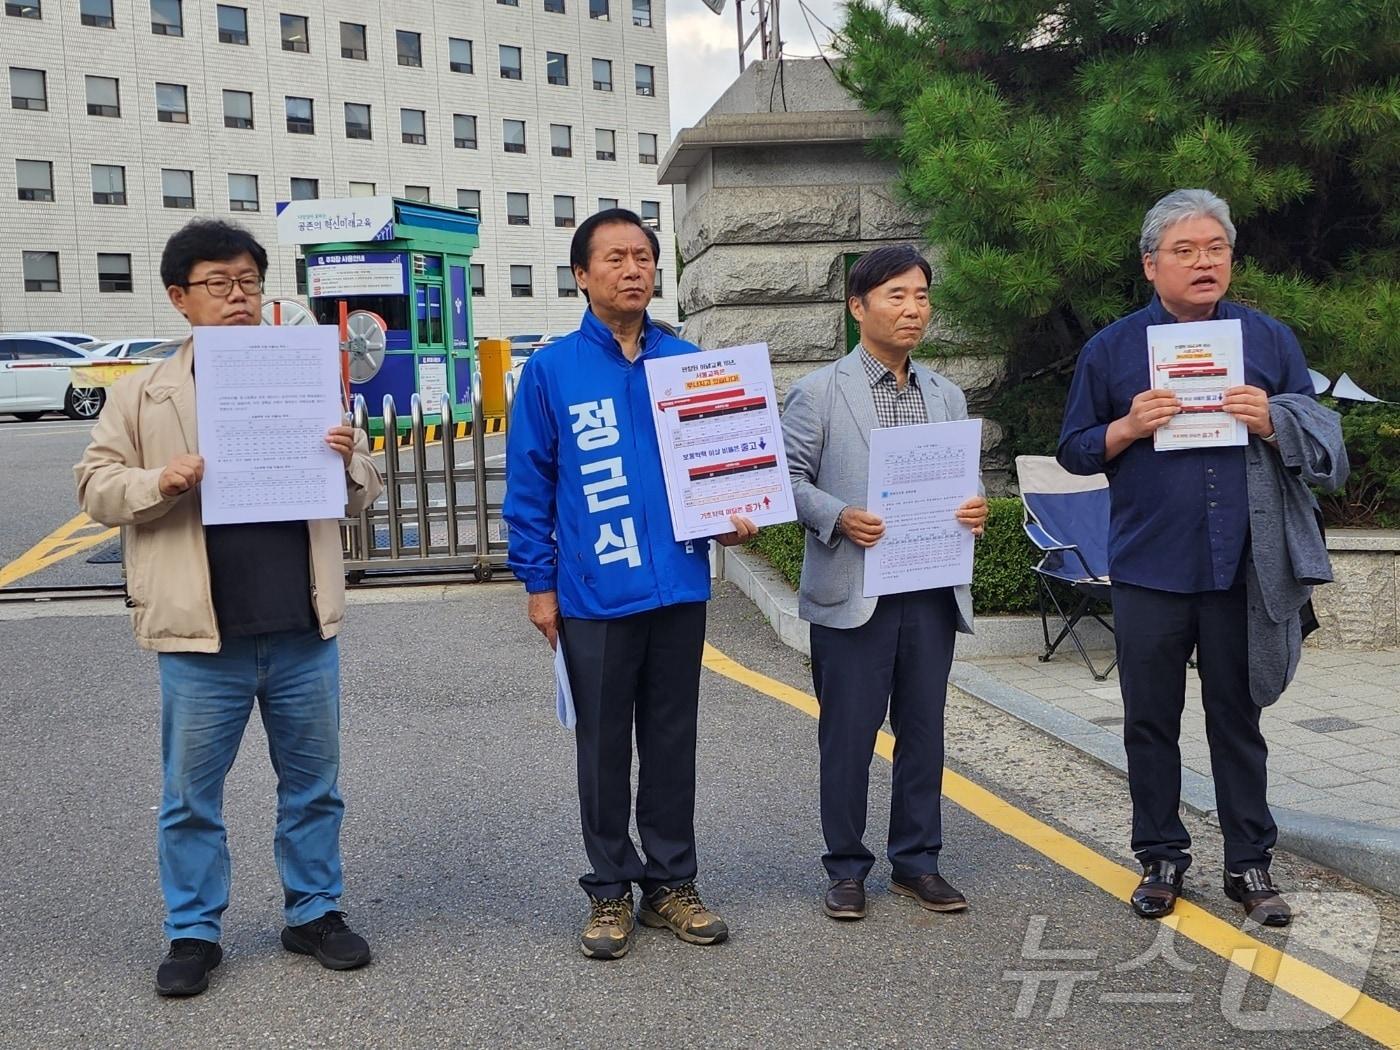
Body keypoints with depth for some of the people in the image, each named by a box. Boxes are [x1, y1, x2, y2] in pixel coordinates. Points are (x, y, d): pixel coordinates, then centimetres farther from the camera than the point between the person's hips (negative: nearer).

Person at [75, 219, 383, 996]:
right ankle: (193, 932, 24)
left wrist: (348, 463, -11)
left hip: (303, 629, 2)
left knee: (313, 784, 13)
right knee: (191, 794, 9)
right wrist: (162, 481, -16)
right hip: (202, 636, -2)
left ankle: (314, 911, 29)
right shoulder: (143, 394, 4)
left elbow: (360, 496, 12)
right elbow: (95, 485, 3)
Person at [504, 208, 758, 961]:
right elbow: (528, 486, -2)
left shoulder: (688, 363, 5)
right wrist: (539, 583, -4)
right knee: (604, 749, 9)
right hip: (594, 596, -2)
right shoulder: (550, 371, -3)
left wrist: (734, 516, -4)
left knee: (673, 744, 12)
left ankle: (671, 883, 26)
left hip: (680, 588, 3)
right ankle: (610, 892, 23)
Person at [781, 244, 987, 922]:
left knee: (923, 730, 11)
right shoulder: (818, 392, -1)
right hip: (851, 593, -4)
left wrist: (974, 511, -4)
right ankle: (847, 868, 18)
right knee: (848, 734, 4)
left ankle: (917, 860, 25)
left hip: (932, 591, 4)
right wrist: (839, 517, -18)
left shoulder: (947, 398, 14)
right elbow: (790, 478, -3)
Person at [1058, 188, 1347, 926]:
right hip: (1149, 573, 0)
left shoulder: (1269, 339, 5)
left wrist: (1271, 423, -13)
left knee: (1237, 721, 10)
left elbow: (1322, 439, 8)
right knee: (1150, 722, 9)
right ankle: (1161, 858, 23)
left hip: (1243, 573, 0)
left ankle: (1249, 864, 22)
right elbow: (1074, 451, 5)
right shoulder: (1110, 350, 2)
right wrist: (1128, 428, -15)